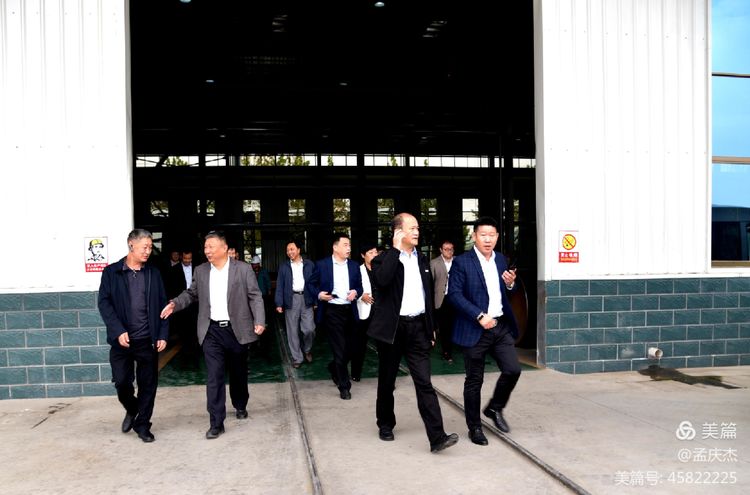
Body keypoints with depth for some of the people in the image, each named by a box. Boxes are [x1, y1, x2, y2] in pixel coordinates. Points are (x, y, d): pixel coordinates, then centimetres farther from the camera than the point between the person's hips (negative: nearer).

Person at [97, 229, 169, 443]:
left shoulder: (153, 274, 7)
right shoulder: (112, 272, 1)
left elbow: (162, 305, 6)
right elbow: (104, 303, -4)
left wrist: (163, 335, -2)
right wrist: (118, 331, -14)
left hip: (148, 339, 2)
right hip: (122, 339, -1)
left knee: (148, 384, 5)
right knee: (121, 381, -2)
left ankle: (142, 425, 22)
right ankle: (131, 410, 29)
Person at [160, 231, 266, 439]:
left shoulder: (243, 269, -4)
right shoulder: (201, 271, 6)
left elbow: (255, 296, -6)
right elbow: (191, 294, 15)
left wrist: (259, 321, -17)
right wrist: (175, 304, -4)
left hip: (236, 330, -1)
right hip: (212, 331, 2)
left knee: (239, 373, 15)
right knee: (213, 377, -4)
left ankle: (240, 406, 40)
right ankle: (217, 423, 2)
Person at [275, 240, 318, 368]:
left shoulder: (309, 265, 7)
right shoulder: (284, 267, 7)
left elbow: (315, 282, 6)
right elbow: (279, 286, 3)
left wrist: (316, 300, -3)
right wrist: (279, 303, -7)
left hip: (306, 299, 0)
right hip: (291, 300, 1)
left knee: (309, 329, -5)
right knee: (292, 331, 3)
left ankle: (307, 349, 23)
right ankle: (297, 358, 15)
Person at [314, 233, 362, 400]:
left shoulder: (354, 266, 9)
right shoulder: (322, 265, -3)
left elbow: (359, 287, 13)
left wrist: (355, 292, -9)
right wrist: (319, 294, -17)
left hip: (349, 311, 5)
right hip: (332, 311, -5)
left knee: (348, 348, 13)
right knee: (339, 349, -6)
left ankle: (334, 369, 43)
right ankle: (344, 386, 4)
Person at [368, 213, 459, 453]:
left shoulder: (422, 260, 12)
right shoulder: (384, 259, -5)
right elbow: (381, 281, -29)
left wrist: (430, 329, 16)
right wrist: (396, 249, -21)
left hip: (417, 327, 3)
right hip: (392, 328, -3)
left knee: (424, 383, -4)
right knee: (387, 381, 12)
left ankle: (437, 437, -6)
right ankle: (385, 425, 32)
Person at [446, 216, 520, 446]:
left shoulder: (500, 259, 11)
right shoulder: (462, 262, -7)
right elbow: (454, 295, -14)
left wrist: (510, 284, -3)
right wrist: (480, 316, -19)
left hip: (501, 326, 5)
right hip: (475, 330, -5)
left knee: (513, 369, -1)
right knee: (474, 380, 4)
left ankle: (495, 408, 25)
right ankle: (474, 427, 21)